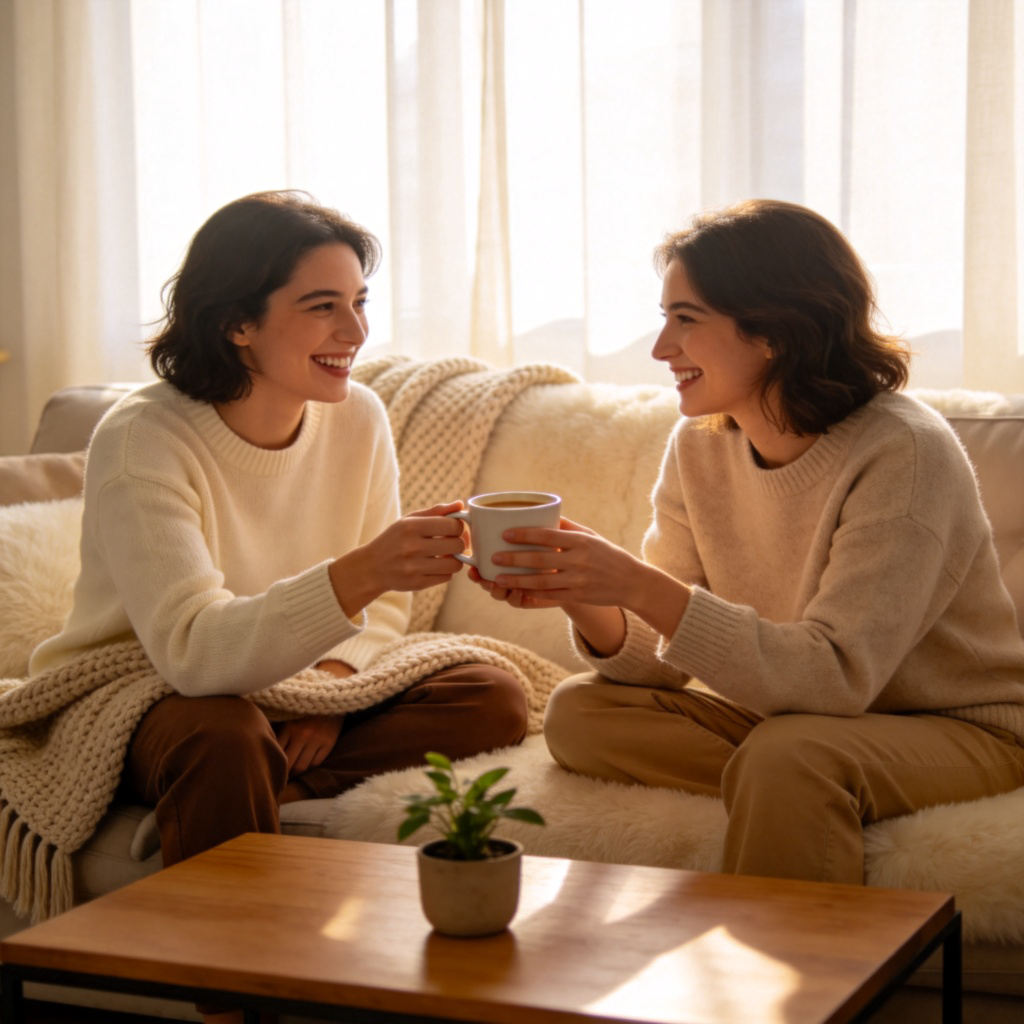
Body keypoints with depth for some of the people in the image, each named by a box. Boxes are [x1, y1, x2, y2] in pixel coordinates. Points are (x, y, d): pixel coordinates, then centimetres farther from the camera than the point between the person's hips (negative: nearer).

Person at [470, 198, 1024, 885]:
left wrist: (639, 585, -37)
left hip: (958, 730, -7)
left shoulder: (903, 453, -22)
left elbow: (836, 675, -31)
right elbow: (658, 659, -3)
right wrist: (582, 598, -26)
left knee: (787, 757, -36)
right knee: (578, 710, -10)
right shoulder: (699, 444, -1)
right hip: (789, 715, 7)